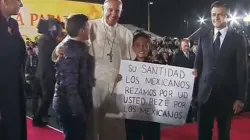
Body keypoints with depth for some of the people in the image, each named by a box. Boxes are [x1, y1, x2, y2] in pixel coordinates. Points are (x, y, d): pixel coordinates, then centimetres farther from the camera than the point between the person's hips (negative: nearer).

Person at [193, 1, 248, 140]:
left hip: (226, 95, -2)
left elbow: (242, 70, -3)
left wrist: (240, 97, -8)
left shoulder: (238, 39, -1)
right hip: (205, 93, 2)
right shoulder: (204, 38, 7)